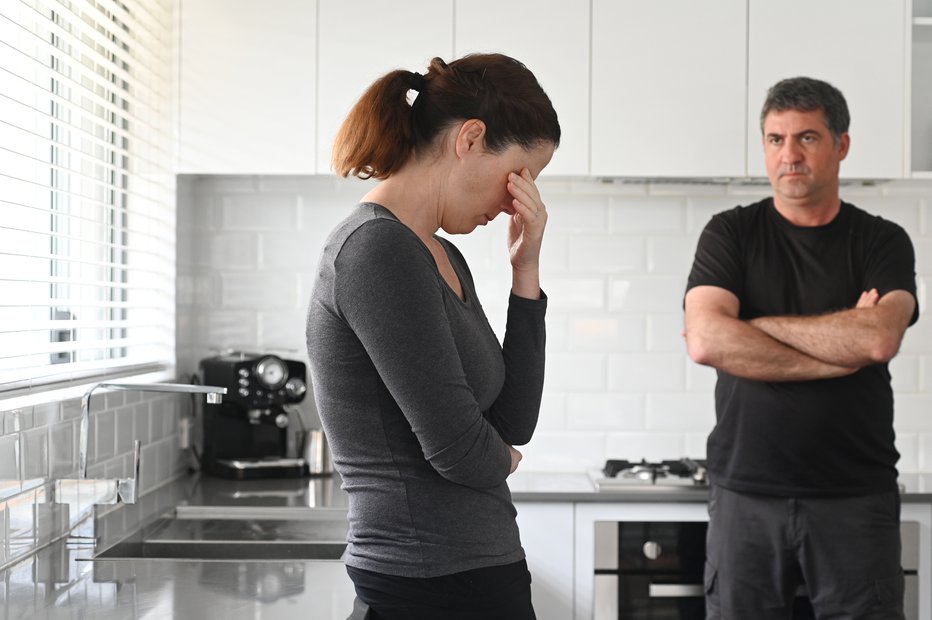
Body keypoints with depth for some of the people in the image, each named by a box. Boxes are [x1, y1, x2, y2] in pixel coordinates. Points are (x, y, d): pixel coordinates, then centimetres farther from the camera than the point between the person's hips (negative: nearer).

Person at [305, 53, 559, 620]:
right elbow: (457, 448, -20)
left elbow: (514, 423, 8)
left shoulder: (445, 258, 11)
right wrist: (500, 459, 3)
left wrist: (525, 272, 2)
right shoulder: (377, 250, -18)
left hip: (477, 571, 9)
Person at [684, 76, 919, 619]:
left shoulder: (882, 242, 4)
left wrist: (753, 325, -9)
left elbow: (879, 339, -15)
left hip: (856, 497, 0)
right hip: (747, 493, 1)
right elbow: (707, 341, -12)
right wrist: (840, 352, -10)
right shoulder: (731, 234, 5)